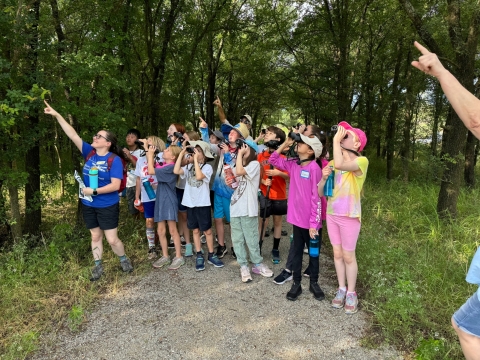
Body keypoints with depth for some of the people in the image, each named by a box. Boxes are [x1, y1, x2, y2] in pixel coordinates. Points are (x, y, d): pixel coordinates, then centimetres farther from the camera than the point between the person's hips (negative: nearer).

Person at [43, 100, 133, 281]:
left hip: (107, 206, -6)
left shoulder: (114, 160, -17)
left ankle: (124, 260, 28)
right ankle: (98, 267, 32)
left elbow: (115, 185, -22)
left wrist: (94, 191, -23)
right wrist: (56, 115, -9)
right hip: (88, 205, 6)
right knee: (95, 236, 17)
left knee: (112, 239, 1)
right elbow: (72, 135, -5)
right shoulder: (90, 152, -1)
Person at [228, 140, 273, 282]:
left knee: (251, 239, 3)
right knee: (237, 239, 8)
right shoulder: (240, 166, 18)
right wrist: (230, 182, 2)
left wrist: (240, 153, -14)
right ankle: (243, 266, 17)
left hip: (248, 208, -7)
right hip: (235, 207, 7)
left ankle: (257, 264, 19)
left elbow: (240, 172, -24)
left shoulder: (254, 164, -7)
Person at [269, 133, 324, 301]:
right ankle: (296, 283, 28)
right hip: (297, 218, 5)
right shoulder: (293, 164, 2)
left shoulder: (314, 168, -17)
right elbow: (273, 160, 13)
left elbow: (316, 197, -17)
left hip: (311, 220, -5)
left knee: (313, 252, 14)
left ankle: (314, 283, 32)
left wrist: (314, 223, -16)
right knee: (297, 252, 15)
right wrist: (286, 143, 1)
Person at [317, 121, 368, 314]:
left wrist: (336, 140, -24)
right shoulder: (333, 163, 5)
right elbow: (320, 193, 5)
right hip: (332, 214, 5)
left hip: (349, 216, -5)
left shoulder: (362, 161, -12)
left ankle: (351, 293, 26)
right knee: (337, 253, 15)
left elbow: (340, 164, -35)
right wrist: (324, 178, -14)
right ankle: (341, 289, 31)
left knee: (348, 256, 7)